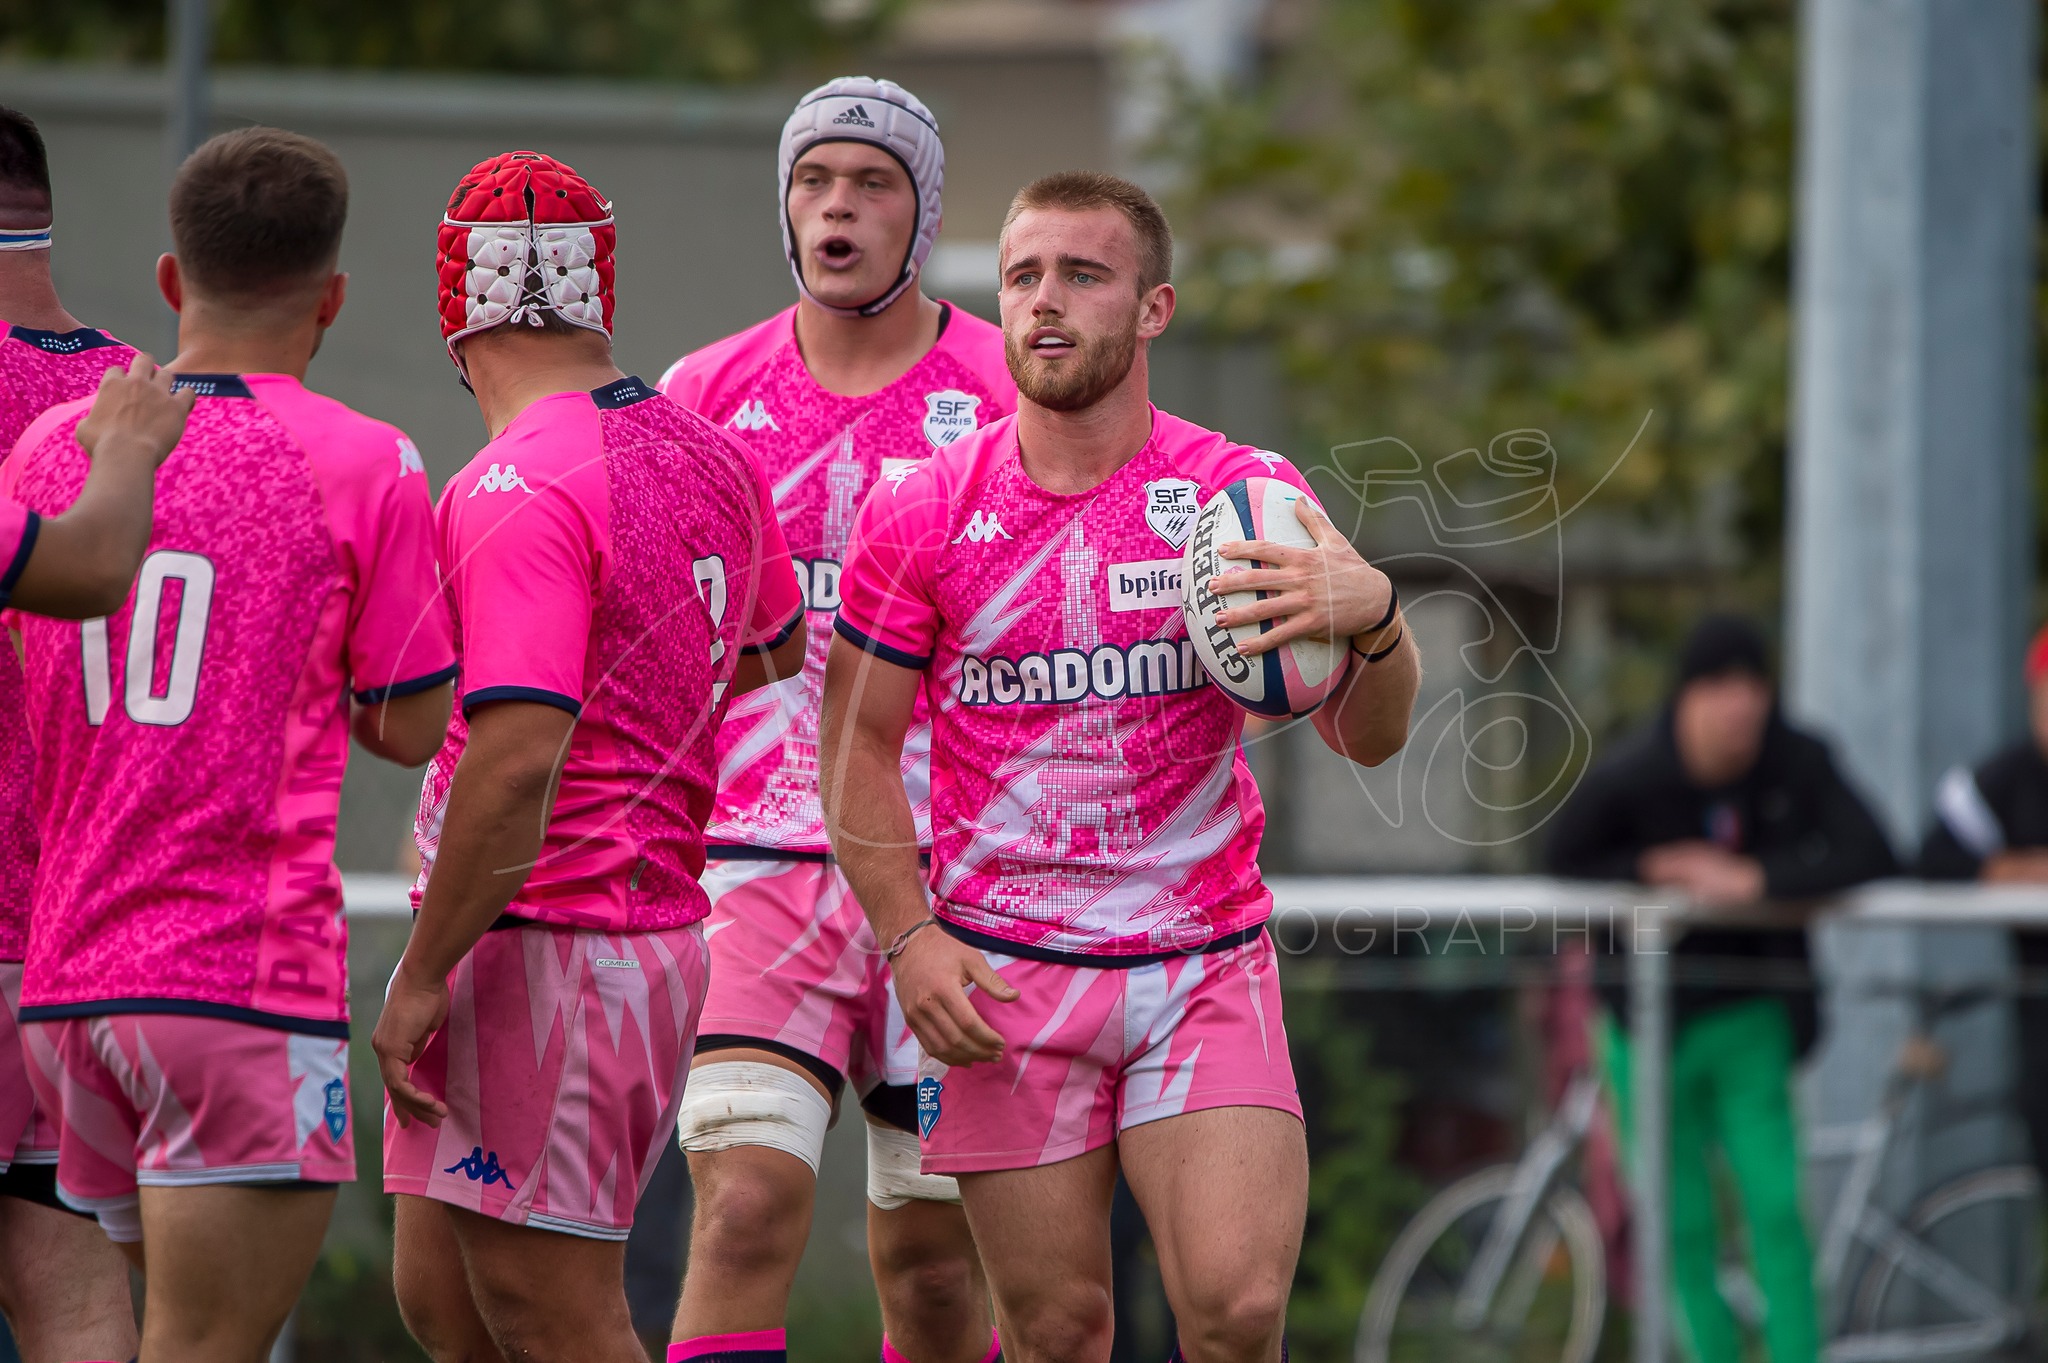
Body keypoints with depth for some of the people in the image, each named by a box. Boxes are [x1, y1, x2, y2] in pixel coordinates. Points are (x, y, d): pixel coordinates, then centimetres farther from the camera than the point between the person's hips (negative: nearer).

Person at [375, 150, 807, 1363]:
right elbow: (774, 647, 29)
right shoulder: (711, 457, 9)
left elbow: (516, 762, -26)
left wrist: (423, 976, -19)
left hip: (538, 939, -9)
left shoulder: (520, 493, -19)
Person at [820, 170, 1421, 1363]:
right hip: (1003, 978, 1)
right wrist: (909, 938, -7)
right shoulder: (919, 515, 1)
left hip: (1205, 969, 0)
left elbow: (1369, 737, -5)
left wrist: (1373, 617, -28)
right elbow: (858, 743, 7)